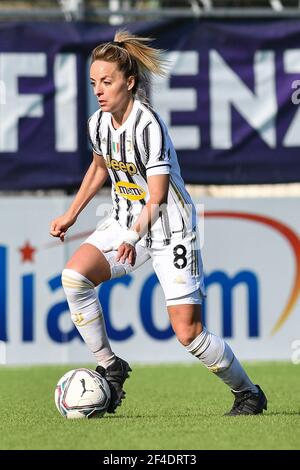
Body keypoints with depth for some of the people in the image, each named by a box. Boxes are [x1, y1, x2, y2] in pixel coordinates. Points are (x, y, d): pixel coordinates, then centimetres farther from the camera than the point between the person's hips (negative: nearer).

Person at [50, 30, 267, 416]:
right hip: (125, 221, 7)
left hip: (171, 228, -7)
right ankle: (110, 369, -7)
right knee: (74, 275, -19)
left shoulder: (148, 125, -23)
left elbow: (156, 196, -21)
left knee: (188, 332, -8)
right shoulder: (98, 123, -1)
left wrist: (133, 235, -30)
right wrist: (71, 215, 21)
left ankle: (248, 394, 15)